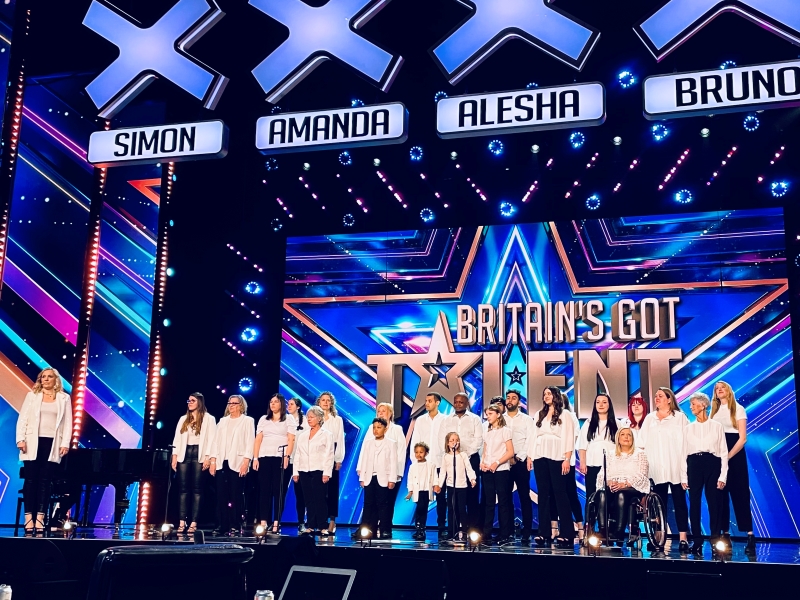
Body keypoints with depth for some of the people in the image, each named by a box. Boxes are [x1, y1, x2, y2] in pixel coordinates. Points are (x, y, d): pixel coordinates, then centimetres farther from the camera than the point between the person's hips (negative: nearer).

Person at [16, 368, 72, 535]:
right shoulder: (32, 395, 10)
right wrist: (21, 439, -7)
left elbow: (67, 422, 5)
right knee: (30, 479, -2)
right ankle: (29, 518, -2)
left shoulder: (64, 398, 10)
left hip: (52, 444, 0)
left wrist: (65, 444, -5)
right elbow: (22, 419, 5)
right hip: (33, 443, 0)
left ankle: (40, 518, -2)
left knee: (45, 481, -1)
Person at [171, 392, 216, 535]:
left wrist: (208, 458, -13)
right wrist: (174, 456, 3)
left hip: (199, 455, -4)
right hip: (184, 454, 4)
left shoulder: (209, 419, 2)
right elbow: (177, 438, 13)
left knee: (196, 489, -3)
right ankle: (182, 522, 0)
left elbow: (211, 439, -4)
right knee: (183, 489, 0)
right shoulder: (183, 419, 17)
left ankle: (193, 523, -4)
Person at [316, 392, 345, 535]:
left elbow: (340, 440, 5)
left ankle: (332, 522, -1)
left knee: (331, 490, -2)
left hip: (331, 458, -1)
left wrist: (339, 460, -3)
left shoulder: (337, 420, 10)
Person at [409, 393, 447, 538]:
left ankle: (442, 527, 10)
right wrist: (415, 461, -1)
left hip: (440, 464, -2)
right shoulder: (420, 420, 9)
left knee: (441, 497, 3)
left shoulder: (445, 420, 3)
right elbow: (415, 442, 8)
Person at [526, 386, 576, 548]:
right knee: (543, 494, 4)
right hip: (539, 458, 5)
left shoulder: (564, 415, 4)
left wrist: (567, 459, -13)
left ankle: (566, 533, -5)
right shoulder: (539, 415, 19)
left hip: (556, 458, -5)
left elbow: (568, 438, -4)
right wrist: (529, 456, 8)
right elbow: (533, 437, 16)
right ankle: (544, 532, 7)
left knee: (560, 494, -7)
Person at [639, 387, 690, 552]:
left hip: (675, 468, -3)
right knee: (659, 503, 4)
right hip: (656, 469, 3)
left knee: (679, 502, -2)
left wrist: (686, 465, -8)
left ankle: (683, 538, -2)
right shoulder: (649, 419, 13)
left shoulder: (680, 417, 4)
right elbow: (642, 443, 12)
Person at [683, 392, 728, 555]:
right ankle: (697, 541, 7)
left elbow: (723, 452, 2)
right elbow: (684, 452, 10)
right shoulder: (689, 428, 11)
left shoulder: (717, 426, 4)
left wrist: (723, 476, -5)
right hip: (693, 465, 2)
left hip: (712, 464, -2)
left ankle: (716, 541, 7)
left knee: (714, 504, -2)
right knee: (694, 504, 1)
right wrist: (683, 477, 3)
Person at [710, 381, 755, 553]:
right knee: (720, 495, 4)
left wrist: (728, 456, -15)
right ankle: (725, 534, 8)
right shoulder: (714, 411, 13)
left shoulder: (738, 409, 0)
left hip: (734, 455, -5)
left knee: (739, 494, -7)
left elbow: (742, 438, -7)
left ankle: (750, 535, -7)